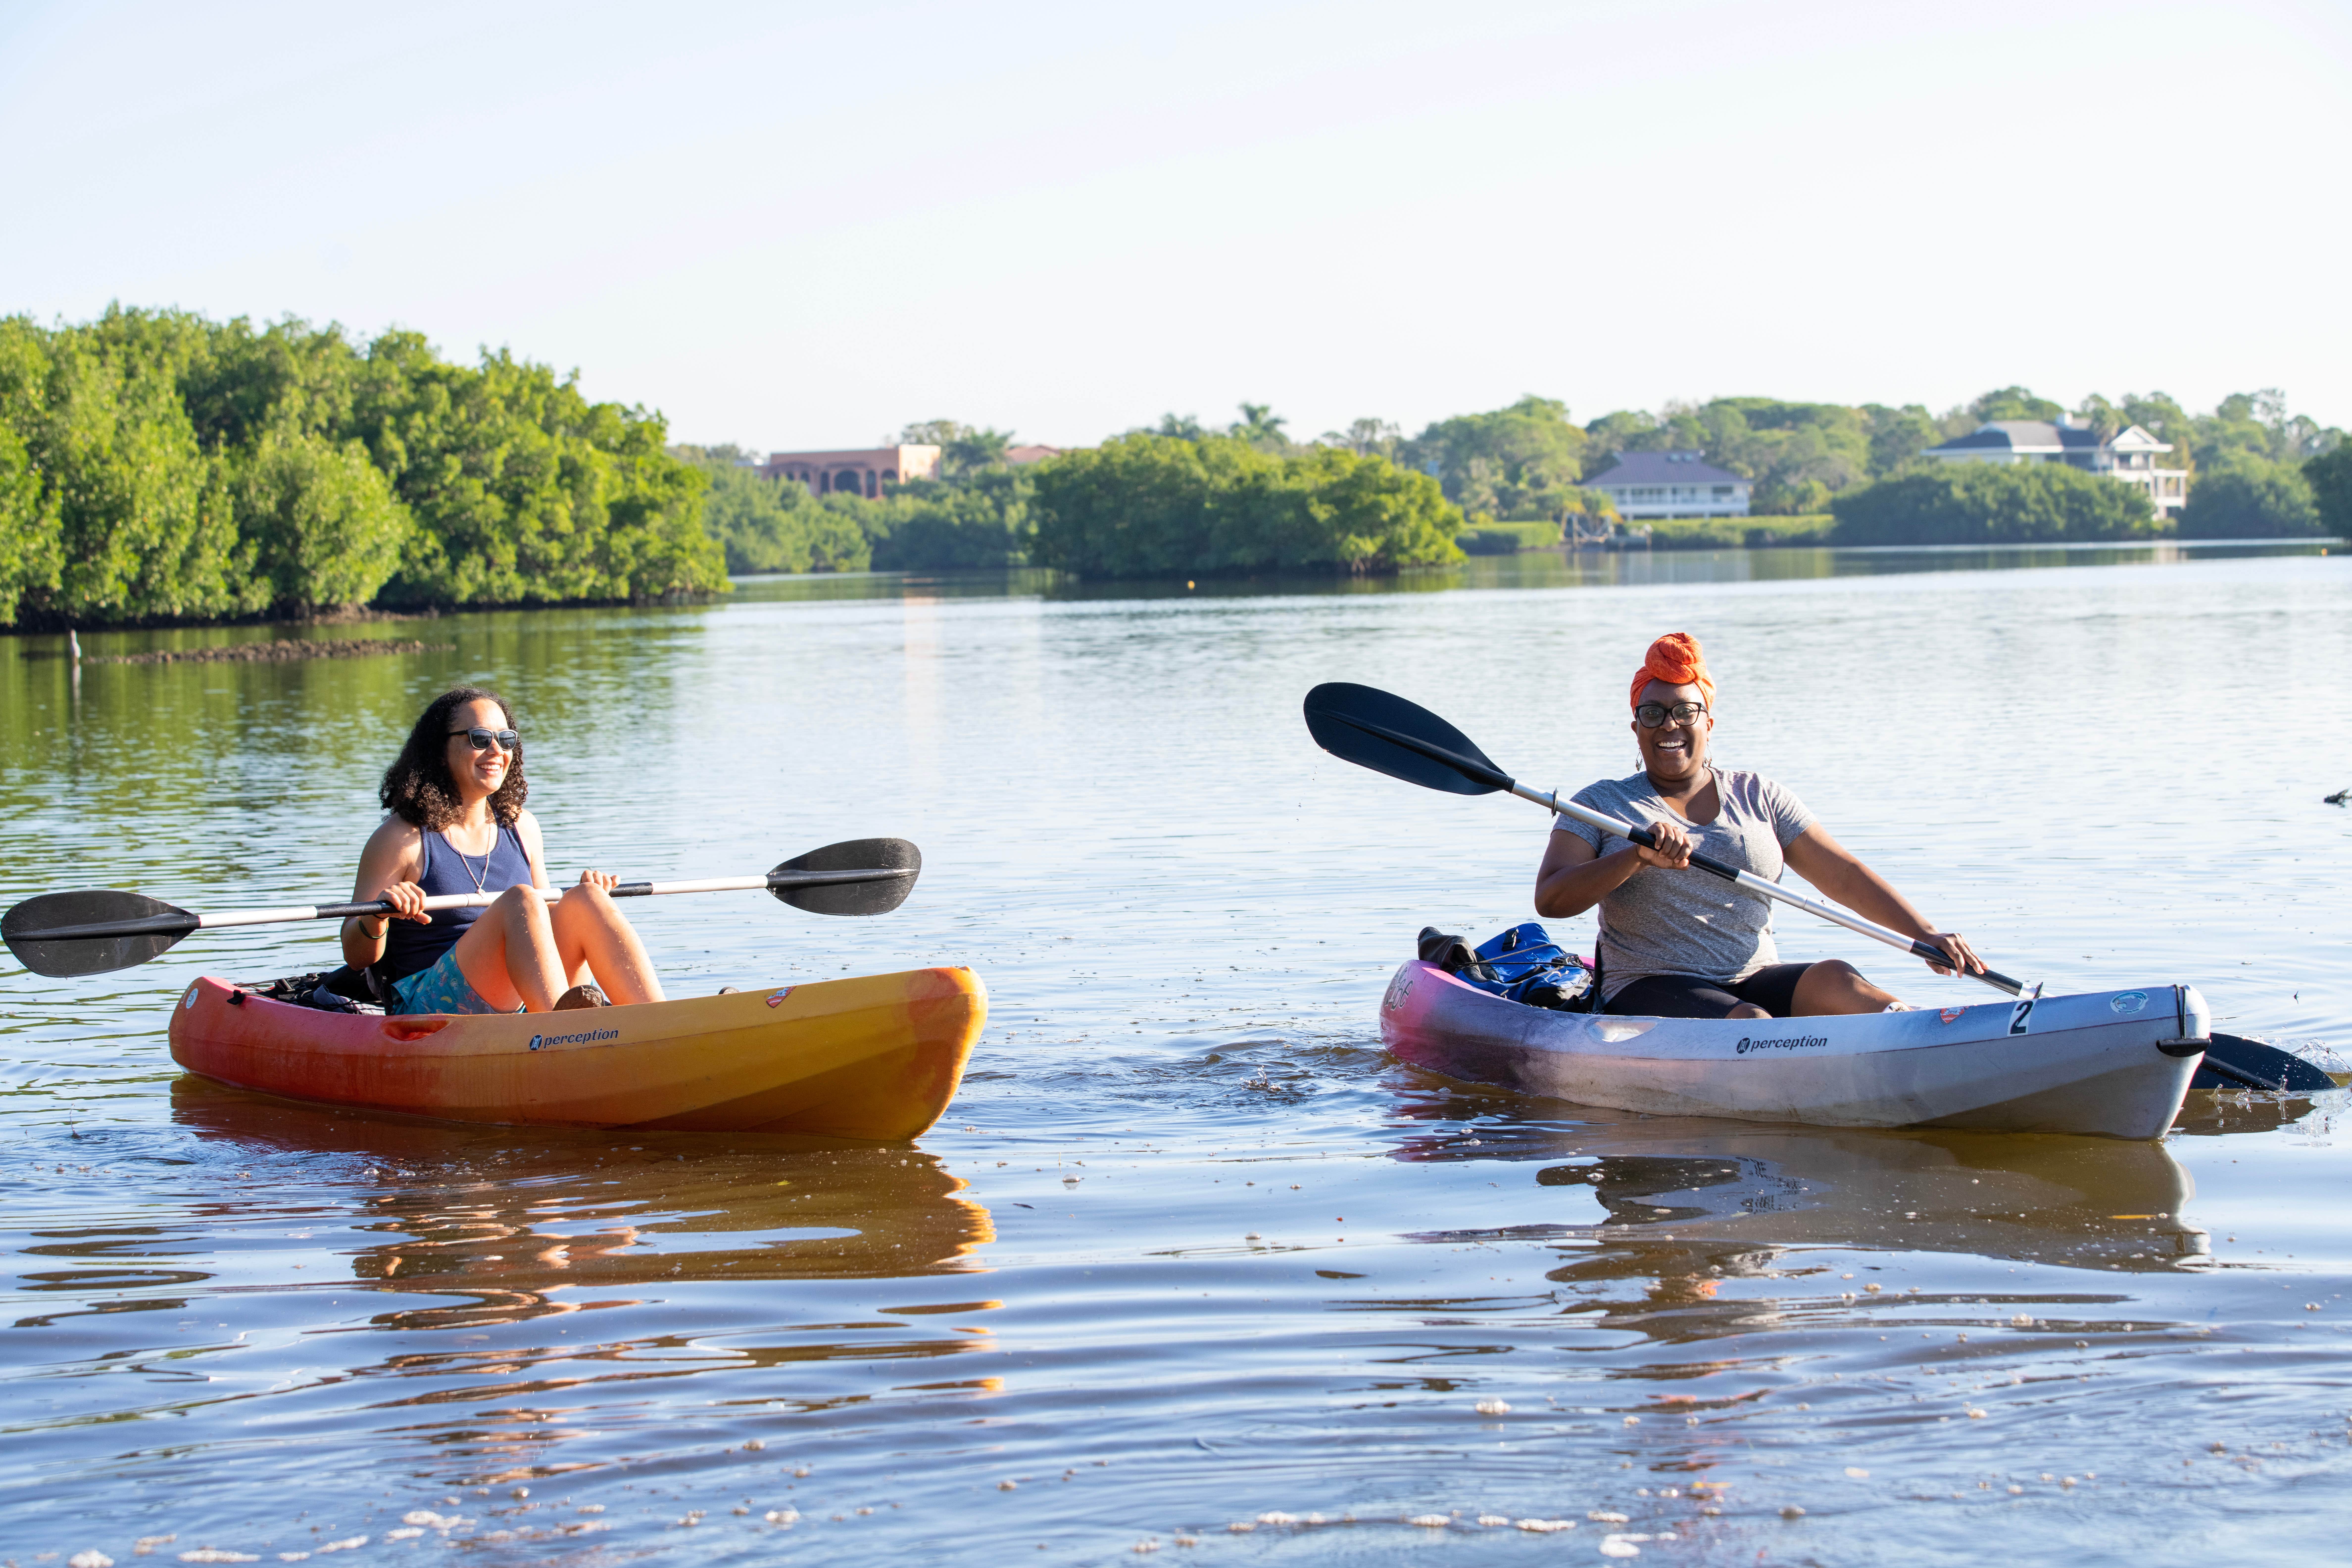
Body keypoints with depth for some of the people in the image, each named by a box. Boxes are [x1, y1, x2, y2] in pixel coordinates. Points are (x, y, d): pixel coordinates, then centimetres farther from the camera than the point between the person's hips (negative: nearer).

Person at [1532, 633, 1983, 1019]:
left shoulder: (1758, 797, 15)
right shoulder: (1601, 805, 7)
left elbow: (1844, 875, 10)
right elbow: (1550, 900, -8)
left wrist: (1927, 935, -3)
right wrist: (1638, 856, -23)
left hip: (1757, 983, 3)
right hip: (1650, 992, -3)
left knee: (1834, 980, -28)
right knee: (1749, 1022, -33)